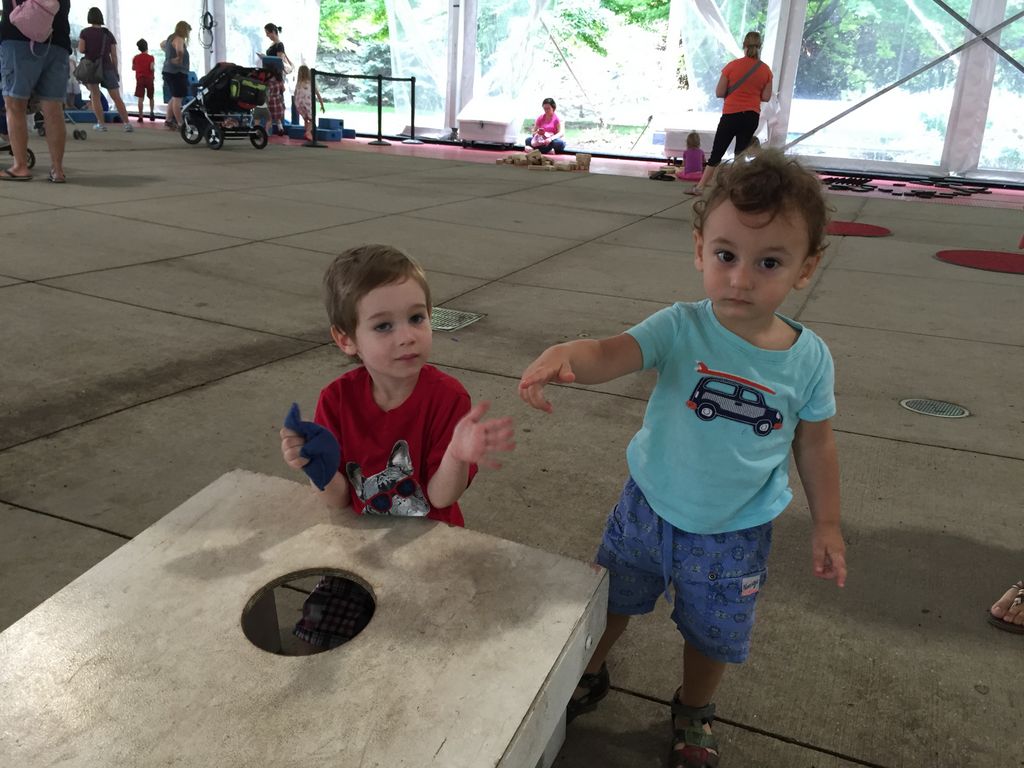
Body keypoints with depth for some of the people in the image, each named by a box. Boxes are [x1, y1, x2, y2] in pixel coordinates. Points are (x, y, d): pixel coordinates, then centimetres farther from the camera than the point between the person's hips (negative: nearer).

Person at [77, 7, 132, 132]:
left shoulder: (85, 32, 1)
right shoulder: (108, 33, 7)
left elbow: (81, 50, -8)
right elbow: (114, 55, 4)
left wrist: (89, 50, 14)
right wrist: (116, 71, 11)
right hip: (107, 67, 2)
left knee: (95, 96, 7)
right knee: (117, 97, 0)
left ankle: (101, 124, -2)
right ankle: (127, 124, -10)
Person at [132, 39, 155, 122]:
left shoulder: (136, 57, 5)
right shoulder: (150, 57, -5)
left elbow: (133, 68, 9)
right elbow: (152, 68, -16)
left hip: (139, 79, 1)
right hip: (149, 79, -1)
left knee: (140, 98, -4)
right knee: (151, 97, 16)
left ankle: (140, 116, -10)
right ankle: (151, 114, 12)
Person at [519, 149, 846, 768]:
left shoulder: (809, 359, -15)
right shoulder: (681, 328, -21)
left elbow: (814, 444, -1)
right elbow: (609, 355, -36)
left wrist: (827, 524, 5)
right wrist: (562, 355, -58)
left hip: (735, 535, 1)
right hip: (648, 509, 0)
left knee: (713, 635, 22)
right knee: (608, 602, 22)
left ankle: (694, 714, 54)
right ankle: (588, 676, 54)